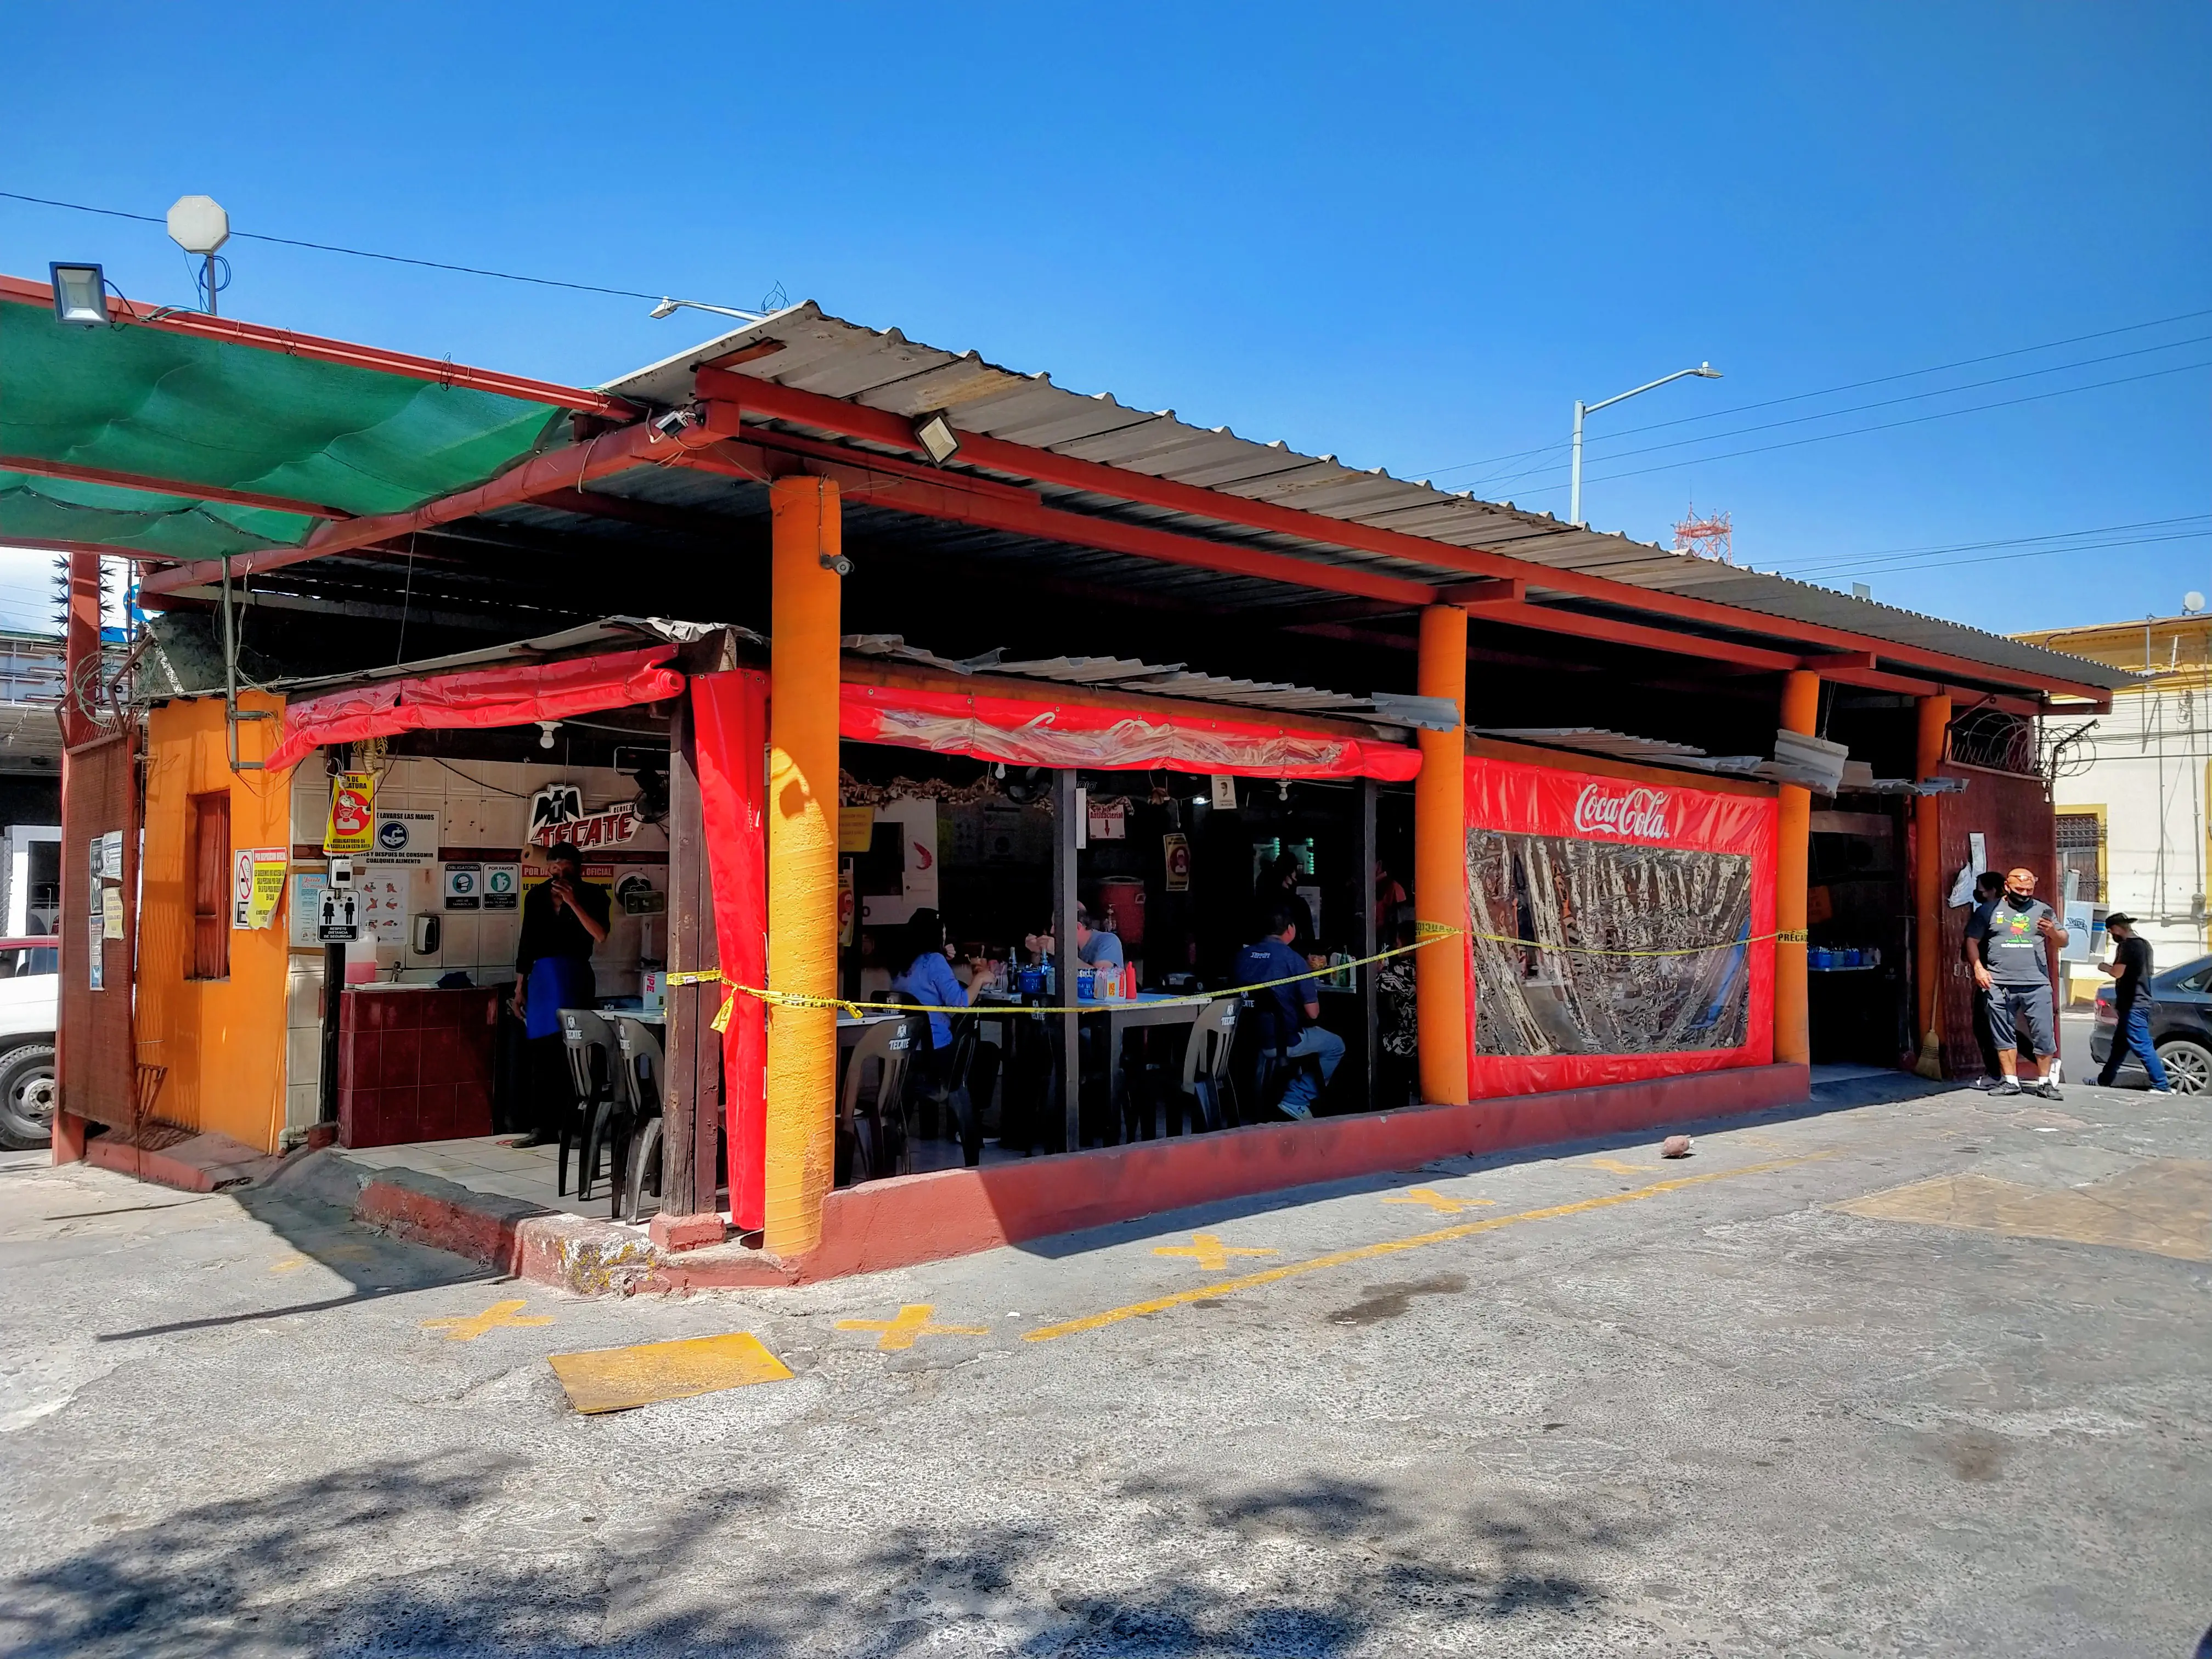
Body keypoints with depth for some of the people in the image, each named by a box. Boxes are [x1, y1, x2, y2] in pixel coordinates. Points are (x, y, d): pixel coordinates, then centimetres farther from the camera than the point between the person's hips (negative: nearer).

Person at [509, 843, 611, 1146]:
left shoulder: (592, 896, -1)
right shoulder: (536, 897, 10)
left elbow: (600, 935, -16)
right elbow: (526, 944, 14)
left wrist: (573, 903, -21)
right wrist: (519, 989, 13)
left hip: (574, 976, -4)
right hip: (542, 976, 4)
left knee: (572, 1052, -9)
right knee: (541, 1054, 4)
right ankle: (543, 1126, 9)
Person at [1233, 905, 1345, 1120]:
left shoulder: (1242, 956, 0)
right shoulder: (1294, 960, -14)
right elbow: (1312, 1013, -13)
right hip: (1282, 1041, -6)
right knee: (1336, 1046, 18)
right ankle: (1296, 1101, 8)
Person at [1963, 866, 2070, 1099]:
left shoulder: (2042, 910, 11)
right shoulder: (1989, 911, 8)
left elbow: (2064, 941, 12)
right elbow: (1973, 940, 8)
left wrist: (2053, 932, -11)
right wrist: (1978, 968, -5)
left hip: (2036, 984, 0)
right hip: (1999, 984, 0)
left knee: (2044, 1034, -1)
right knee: (2003, 1035, 4)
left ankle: (2044, 1082, 10)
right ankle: (2010, 1081, 12)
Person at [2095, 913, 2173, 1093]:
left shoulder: (2127, 945, -14)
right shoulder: (2143, 943, 16)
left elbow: (2118, 972, -21)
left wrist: (2105, 967, -3)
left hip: (2133, 1005, -10)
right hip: (2140, 1001, 10)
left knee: (2141, 1046, -10)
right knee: (2119, 1044, 16)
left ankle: (2162, 1086, -12)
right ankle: (2104, 1081, 24)